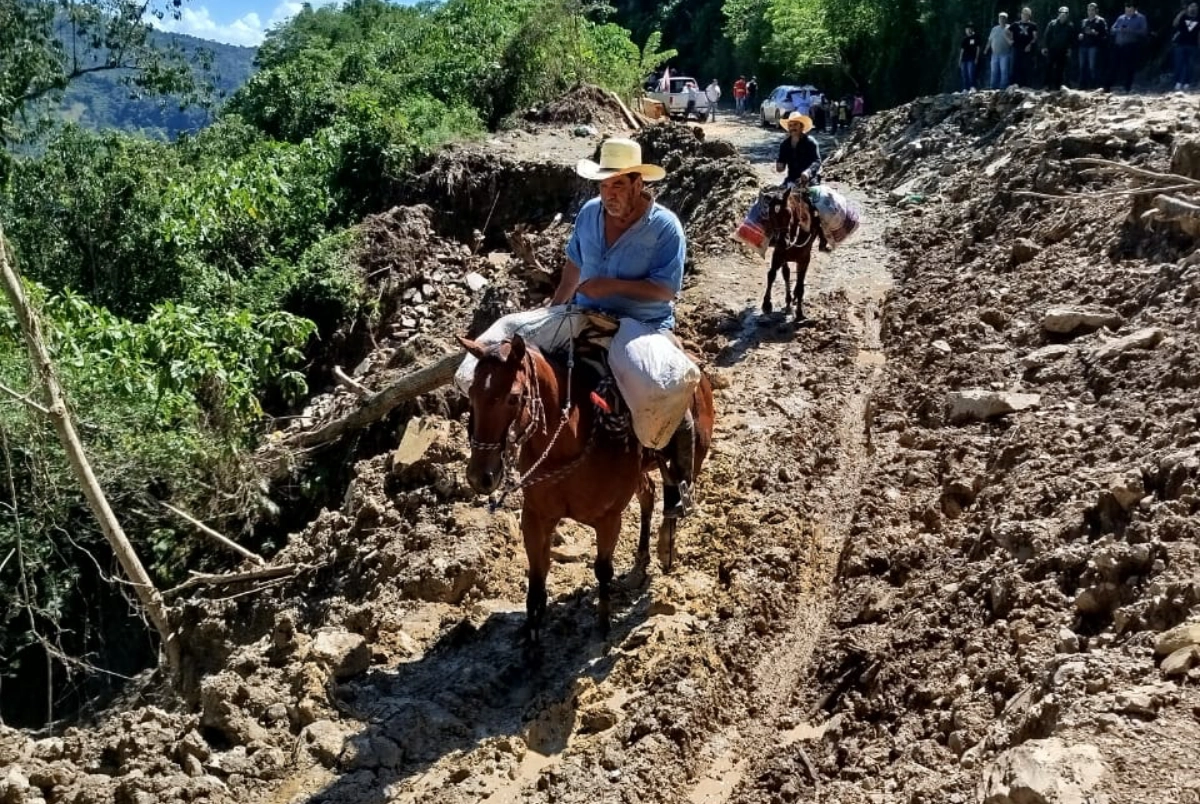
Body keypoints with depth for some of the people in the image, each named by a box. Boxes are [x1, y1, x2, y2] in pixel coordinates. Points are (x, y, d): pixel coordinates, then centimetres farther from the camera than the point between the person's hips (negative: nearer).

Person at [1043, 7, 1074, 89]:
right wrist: (1045, 47, -7)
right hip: (1052, 49, -1)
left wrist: (1069, 49, -1)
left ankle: (1057, 85, 8)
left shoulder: (1070, 26, 5)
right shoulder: (1052, 24, 1)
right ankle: (1048, 85, -3)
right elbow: (1047, 36, 0)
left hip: (1063, 51, 1)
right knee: (1049, 67, -7)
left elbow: (1072, 39, 6)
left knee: (1060, 69, 3)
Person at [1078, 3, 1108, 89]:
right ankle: (1083, 86, 8)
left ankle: (1094, 86, -8)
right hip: (1083, 46, 6)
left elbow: (1105, 33, -4)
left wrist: (1096, 33, -19)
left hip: (1094, 46, -6)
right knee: (1082, 67, 4)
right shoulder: (1084, 22, 21)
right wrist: (1080, 35, 9)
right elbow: (1080, 31, 32)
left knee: (1093, 67, -10)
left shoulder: (1100, 21, 3)